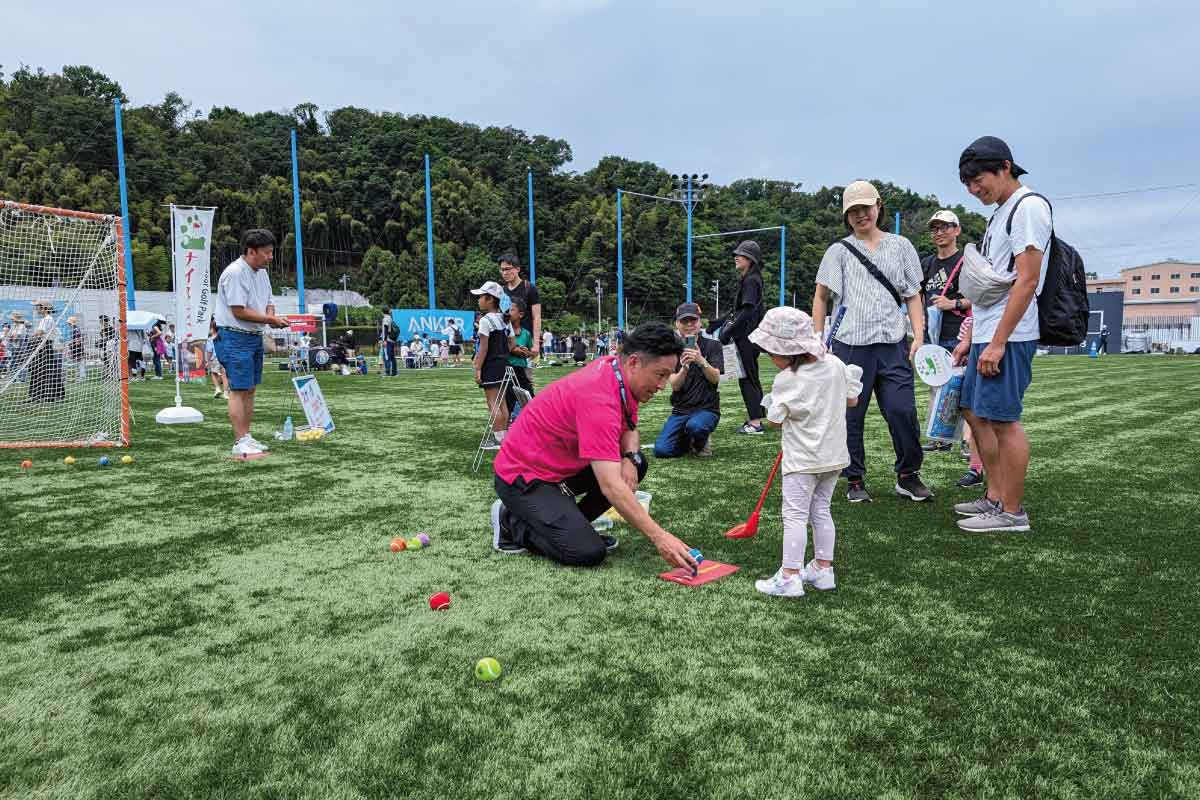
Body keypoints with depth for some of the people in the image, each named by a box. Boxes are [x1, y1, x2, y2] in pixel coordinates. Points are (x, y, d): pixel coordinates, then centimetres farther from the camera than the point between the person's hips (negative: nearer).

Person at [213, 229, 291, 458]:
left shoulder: (262, 272, 12)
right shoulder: (234, 273, -16)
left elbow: (267, 303, 20)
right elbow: (239, 311, -20)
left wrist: (272, 316, -2)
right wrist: (270, 320, -17)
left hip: (255, 336, 9)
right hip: (235, 338, -9)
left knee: (250, 389, 12)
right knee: (239, 390, -9)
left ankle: (247, 437, 20)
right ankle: (240, 443, -6)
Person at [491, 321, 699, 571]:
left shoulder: (615, 368, -4)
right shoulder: (599, 398, -31)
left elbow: (629, 429, 11)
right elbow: (611, 487, -36)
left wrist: (630, 458, -12)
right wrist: (660, 538, -35)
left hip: (563, 466, 9)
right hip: (523, 476, -9)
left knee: (637, 465, 0)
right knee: (589, 553, -21)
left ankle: (571, 522, 11)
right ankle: (512, 521, 1)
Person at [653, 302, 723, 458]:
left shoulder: (712, 346, 0)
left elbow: (715, 378, -13)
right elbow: (674, 385, -7)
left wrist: (701, 361, -32)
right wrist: (684, 367, -28)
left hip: (707, 408, -2)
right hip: (680, 410, 3)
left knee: (695, 426, -37)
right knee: (661, 450, -17)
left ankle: (701, 443, -1)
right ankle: (689, 441, 15)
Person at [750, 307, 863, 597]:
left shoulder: (786, 380, -18)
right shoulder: (835, 364, -1)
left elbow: (774, 421, -9)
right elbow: (852, 400, 10)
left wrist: (771, 404, 10)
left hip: (803, 459, -7)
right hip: (834, 455, 7)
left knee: (794, 514, -2)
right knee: (821, 510, 17)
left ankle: (789, 576, -1)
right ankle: (823, 569, 24)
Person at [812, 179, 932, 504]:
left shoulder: (901, 246, 14)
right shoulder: (838, 251, 9)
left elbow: (913, 296, 14)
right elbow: (821, 298, 9)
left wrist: (919, 335, 3)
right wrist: (818, 340, 1)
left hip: (893, 344, 1)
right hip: (851, 344, -1)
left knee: (903, 411, -5)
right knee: (851, 415, 3)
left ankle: (908, 476, 14)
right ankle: (855, 481, 15)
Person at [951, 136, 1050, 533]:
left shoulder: (1028, 206, -10)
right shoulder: (1000, 213, 20)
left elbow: (1026, 281, -18)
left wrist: (997, 342, -21)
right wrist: (970, 338, 20)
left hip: (1009, 336, -10)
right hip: (987, 335, 10)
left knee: (1002, 419, -7)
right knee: (975, 412, 13)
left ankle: (1012, 511, 3)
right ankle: (995, 496, 22)